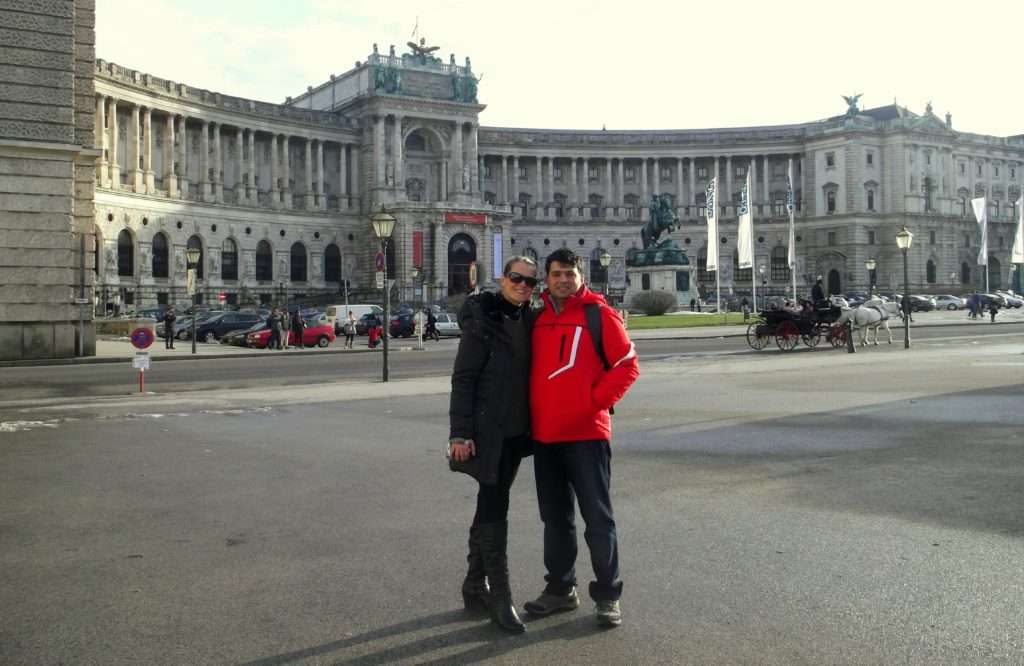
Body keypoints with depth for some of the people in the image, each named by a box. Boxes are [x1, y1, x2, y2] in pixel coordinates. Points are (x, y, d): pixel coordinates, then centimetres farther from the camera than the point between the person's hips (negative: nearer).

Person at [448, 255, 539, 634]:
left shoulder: (528, 321, 10)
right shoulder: (482, 320, -9)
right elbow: (463, 378, -13)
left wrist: (534, 424, 12)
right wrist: (460, 433, -18)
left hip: (516, 431, 7)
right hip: (487, 431, -7)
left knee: (490, 507, 15)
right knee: (494, 510, -6)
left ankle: (475, 587, 26)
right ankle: (500, 599, 0)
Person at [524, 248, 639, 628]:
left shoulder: (599, 314, -4)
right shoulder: (539, 318, 11)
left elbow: (627, 364, -7)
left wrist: (597, 401, -11)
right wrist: (533, 414, 11)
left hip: (585, 433, -6)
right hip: (544, 434, 6)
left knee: (597, 517, 0)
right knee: (555, 517, 14)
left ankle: (608, 596, 11)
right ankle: (561, 589, 26)